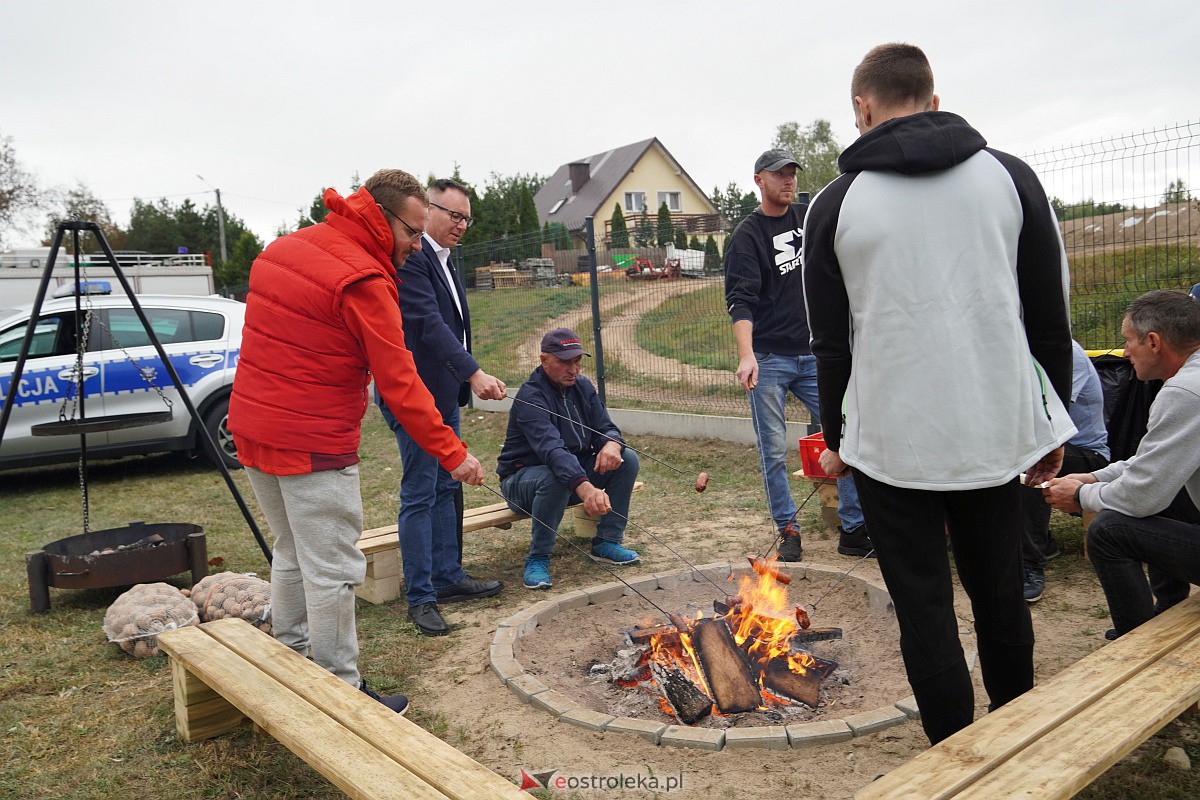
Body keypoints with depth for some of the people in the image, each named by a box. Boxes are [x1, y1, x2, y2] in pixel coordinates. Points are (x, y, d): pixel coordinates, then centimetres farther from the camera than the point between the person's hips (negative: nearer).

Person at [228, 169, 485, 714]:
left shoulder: (284, 249, 10)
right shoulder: (362, 281, -17)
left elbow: (270, 342, 15)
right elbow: (400, 385, -19)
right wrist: (452, 453, -14)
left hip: (252, 430, 9)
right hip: (313, 444, -9)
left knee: (292, 554, 21)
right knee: (332, 571, 1)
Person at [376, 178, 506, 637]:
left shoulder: (443, 260, 15)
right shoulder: (409, 258, -16)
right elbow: (429, 323, -27)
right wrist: (474, 373, -34)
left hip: (444, 394, 10)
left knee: (446, 490, 15)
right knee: (419, 495, -3)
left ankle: (449, 577, 27)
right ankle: (420, 597, 6)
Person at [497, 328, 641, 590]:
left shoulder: (582, 386, 0)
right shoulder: (530, 397, -25)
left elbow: (605, 428, -2)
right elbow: (551, 448, -41)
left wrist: (612, 444, -30)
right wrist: (584, 488, -56)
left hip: (576, 470, 7)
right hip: (522, 479, -7)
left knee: (627, 459, -11)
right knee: (555, 478, -40)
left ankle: (607, 542, -2)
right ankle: (537, 558, -21)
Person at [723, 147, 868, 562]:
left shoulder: (811, 217, 11)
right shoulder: (747, 235, -3)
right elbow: (740, 300, -16)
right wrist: (746, 355, -28)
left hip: (816, 356, 4)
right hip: (768, 360, -4)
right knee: (774, 453, 2)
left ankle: (853, 530, 9)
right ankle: (788, 530, 17)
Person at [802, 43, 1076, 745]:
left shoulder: (836, 204, -2)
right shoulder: (1010, 177, 4)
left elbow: (831, 343, 2)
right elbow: (1052, 322, 5)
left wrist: (836, 440, 14)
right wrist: (1055, 425, 16)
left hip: (892, 444, -3)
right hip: (996, 432, 3)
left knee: (925, 610, 8)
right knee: (1001, 595, 20)